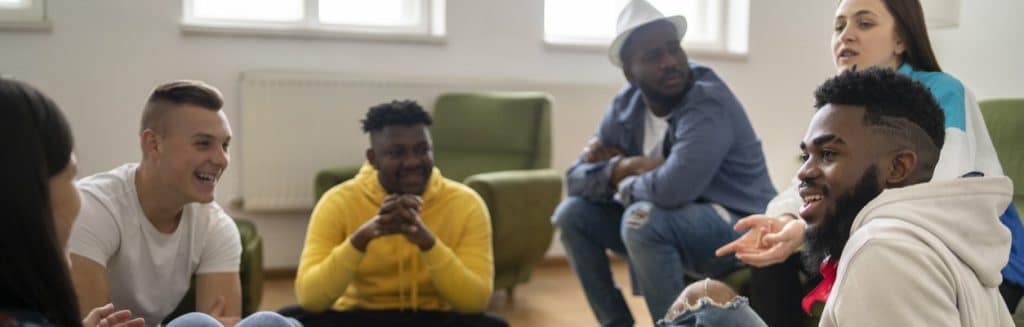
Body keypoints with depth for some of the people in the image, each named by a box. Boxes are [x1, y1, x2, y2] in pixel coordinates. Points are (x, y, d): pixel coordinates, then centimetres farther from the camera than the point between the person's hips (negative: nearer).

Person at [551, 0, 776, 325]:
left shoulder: (708, 103, -24)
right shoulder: (626, 105, -1)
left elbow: (672, 188, -37)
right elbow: (576, 177, -1)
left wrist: (625, 182, -15)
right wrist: (623, 167, -21)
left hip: (740, 228, -8)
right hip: (668, 222, 8)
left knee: (642, 218, -33)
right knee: (572, 213, 1)